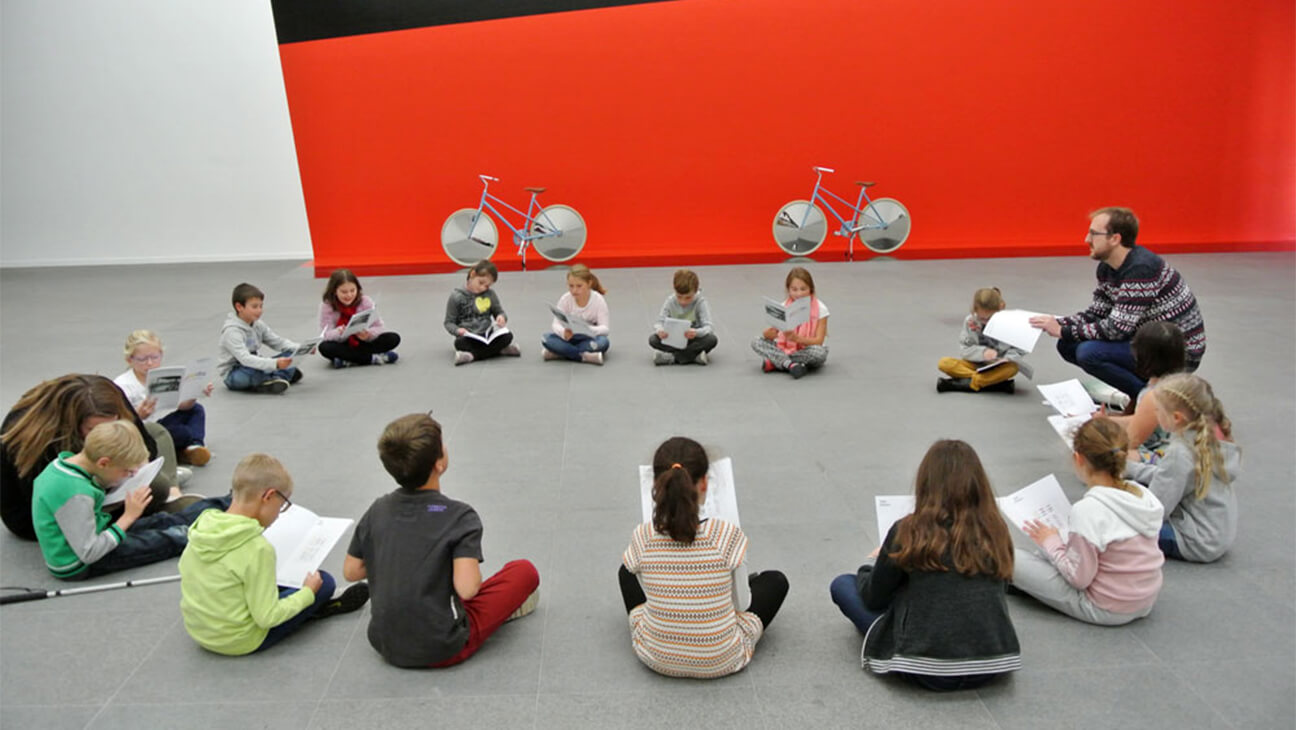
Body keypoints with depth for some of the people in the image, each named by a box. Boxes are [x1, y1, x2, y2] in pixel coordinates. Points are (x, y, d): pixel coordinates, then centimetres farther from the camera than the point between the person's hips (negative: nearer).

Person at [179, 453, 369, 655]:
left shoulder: (200, 528, -7)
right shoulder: (258, 548, -27)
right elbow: (267, 618, -23)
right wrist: (307, 593, -8)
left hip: (197, 631, 7)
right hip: (240, 642, -7)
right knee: (324, 581, 1)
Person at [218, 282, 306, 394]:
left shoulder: (258, 324, 0)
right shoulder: (231, 331, -23)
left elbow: (278, 342, 3)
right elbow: (245, 359, -35)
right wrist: (275, 364, -47)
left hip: (254, 366, 7)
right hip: (233, 375, -7)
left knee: (291, 354, -6)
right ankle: (285, 375, -14)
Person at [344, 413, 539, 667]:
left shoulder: (377, 510, -2)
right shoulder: (459, 517, -19)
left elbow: (350, 571, 6)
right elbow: (466, 588, -26)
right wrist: (469, 561, -4)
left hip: (386, 647, 6)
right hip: (441, 651, -6)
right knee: (525, 571, 4)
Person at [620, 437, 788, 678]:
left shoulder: (642, 538, -18)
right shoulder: (727, 535, -24)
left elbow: (652, 594, 0)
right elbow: (742, 604, -9)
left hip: (656, 659, 2)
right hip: (721, 662, -1)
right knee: (776, 581, 22)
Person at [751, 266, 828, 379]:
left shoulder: (820, 309, -11)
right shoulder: (784, 307, -3)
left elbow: (819, 341, -18)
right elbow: (769, 333, -8)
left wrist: (796, 338, -36)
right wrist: (769, 333, -35)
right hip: (786, 348, 3)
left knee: (820, 352, -37)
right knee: (756, 342, -17)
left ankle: (776, 361, -25)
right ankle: (790, 364, -35)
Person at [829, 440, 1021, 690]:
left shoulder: (909, 532, -12)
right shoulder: (995, 531, -2)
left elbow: (873, 599, 1)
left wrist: (870, 568, 23)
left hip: (925, 671, -5)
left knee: (843, 585, 10)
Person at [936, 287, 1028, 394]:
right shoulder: (970, 321, -6)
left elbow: (1019, 350, -3)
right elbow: (965, 350, -4)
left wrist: (1006, 359, -24)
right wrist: (982, 352, -23)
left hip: (998, 367, -1)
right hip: (976, 365, 2)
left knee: (1012, 368, -36)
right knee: (944, 363, -24)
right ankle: (998, 382, -31)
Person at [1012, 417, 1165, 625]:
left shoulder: (1087, 510, -27)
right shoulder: (1146, 496, -6)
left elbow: (1079, 579, -21)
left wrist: (1051, 542, -6)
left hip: (1107, 610, -8)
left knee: (1011, 559, -4)